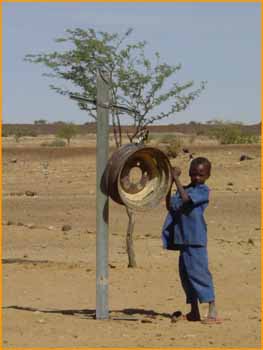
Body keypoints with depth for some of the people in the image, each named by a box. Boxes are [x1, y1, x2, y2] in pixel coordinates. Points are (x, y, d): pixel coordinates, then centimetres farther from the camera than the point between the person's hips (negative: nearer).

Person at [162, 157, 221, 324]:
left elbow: (186, 199, -21)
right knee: (186, 273, 11)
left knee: (199, 272, -11)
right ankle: (194, 312, 19)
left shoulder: (203, 190, -7)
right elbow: (171, 206, 7)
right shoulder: (185, 189, 15)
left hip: (196, 239, -8)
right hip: (184, 238, 8)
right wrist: (169, 184, -1)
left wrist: (176, 179, -16)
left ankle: (213, 312, -10)